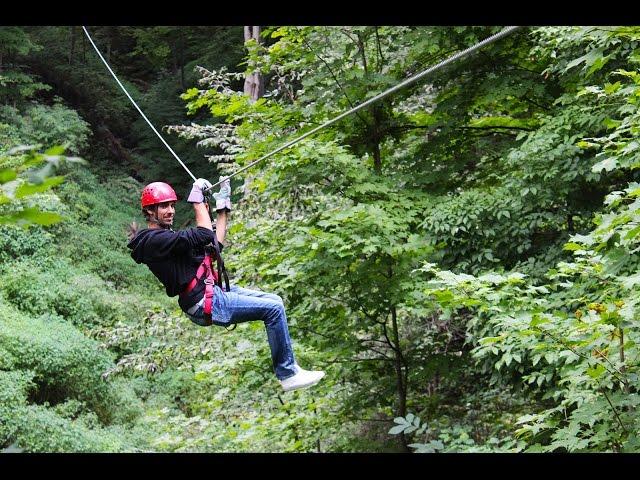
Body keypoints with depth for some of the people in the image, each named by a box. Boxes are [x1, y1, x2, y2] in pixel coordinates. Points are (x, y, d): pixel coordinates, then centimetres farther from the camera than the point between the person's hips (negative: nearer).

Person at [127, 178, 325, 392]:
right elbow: (203, 234, -25)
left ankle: (287, 367, 10)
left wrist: (223, 206, 16)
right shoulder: (153, 240, -14)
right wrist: (197, 199, -12)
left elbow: (215, 245, 18)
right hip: (205, 304, -11)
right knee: (273, 309, -13)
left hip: (214, 291, 11)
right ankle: (288, 375, -4)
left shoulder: (165, 236, 19)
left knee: (275, 301, 9)